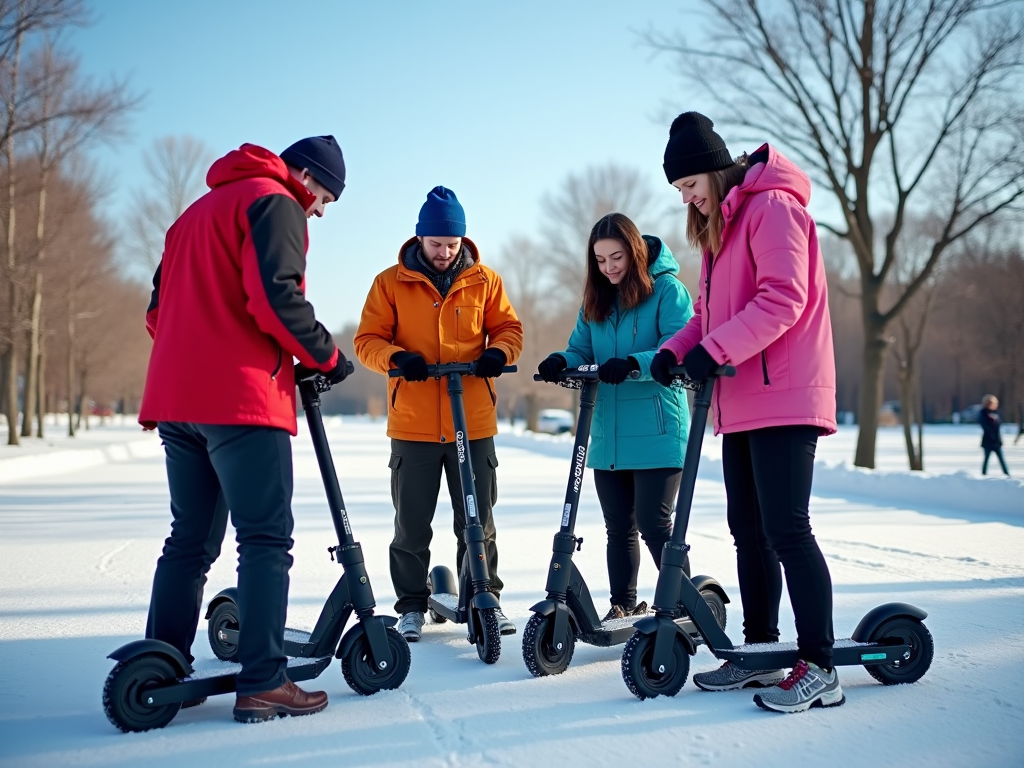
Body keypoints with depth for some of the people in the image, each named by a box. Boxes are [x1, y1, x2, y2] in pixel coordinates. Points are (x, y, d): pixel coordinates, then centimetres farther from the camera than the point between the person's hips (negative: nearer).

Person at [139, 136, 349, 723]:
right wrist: (326, 356, -5)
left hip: (176, 397, 9)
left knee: (191, 539, 13)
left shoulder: (200, 210, 26)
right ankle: (263, 683, -7)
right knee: (266, 539, -6)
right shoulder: (275, 202, -2)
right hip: (241, 399, -9)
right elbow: (276, 296, -17)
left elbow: (159, 308, 25)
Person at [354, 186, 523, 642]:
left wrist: (498, 352, -14)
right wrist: (396, 357, -21)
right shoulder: (390, 283, 1)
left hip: (473, 425, 1)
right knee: (412, 526, 7)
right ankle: (412, 606, 21)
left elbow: (508, 327, 9)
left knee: (478, 523, 9)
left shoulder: (484, 281, 5)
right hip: (412, 425, -1)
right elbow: (367, 340, 0)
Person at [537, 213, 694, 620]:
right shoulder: (595, 298, 14)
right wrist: (560, 361, -13)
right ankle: (623, 607, 23)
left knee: (653, 524, -7)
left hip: (657, 434, -6)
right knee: (619, 528, 12)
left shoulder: (667, 289, -5)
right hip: (608, 437, 6)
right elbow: (581, 350, 10)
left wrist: (633, 363, -31)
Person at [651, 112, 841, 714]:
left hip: (784, 398, -10)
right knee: (750, 531, 11)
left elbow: (783, 298, -20)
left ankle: (820, 668, -4)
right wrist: (676, 349, 2)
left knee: (786, 530, -11)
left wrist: (715, 349, -25)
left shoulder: (771, 207, -8)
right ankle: (760, 650, 20)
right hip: (742, 402, 10)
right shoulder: (717, 228, 21)